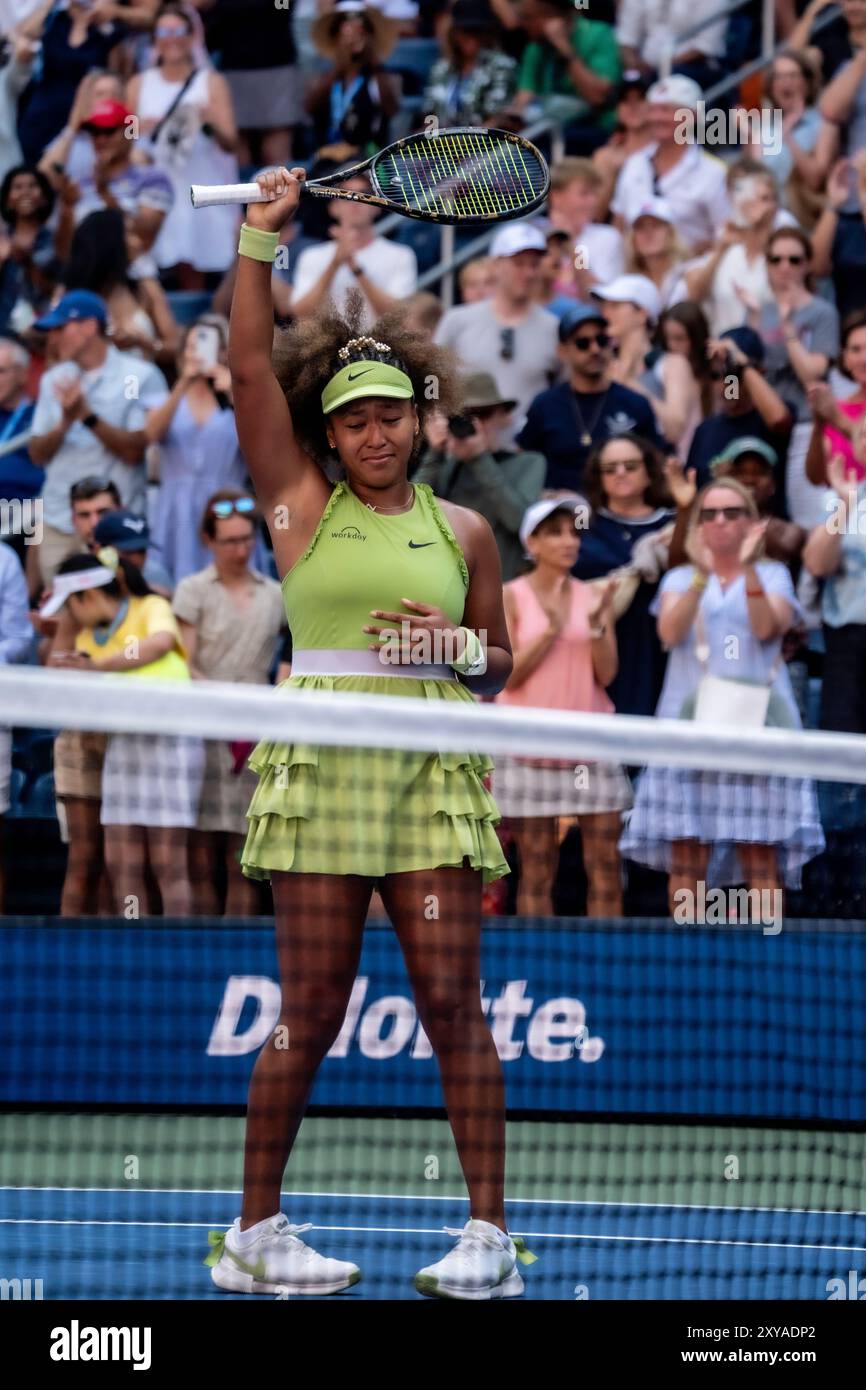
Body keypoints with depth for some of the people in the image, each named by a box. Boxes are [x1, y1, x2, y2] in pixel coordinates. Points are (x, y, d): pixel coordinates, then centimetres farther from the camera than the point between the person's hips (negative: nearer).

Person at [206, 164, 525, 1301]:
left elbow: (498, 667, 19)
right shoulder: (301, 503, 9)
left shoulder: (461, 530, 13)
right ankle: (254, 1231, 8)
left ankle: (489, 1234, -1)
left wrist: (456, 648, -3)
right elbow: (250, 369, 1)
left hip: (435, 770, 2)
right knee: (311, 1013, -1)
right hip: (321, 768, -1)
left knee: (453, 1000, -3)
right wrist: (260, 239, -3)